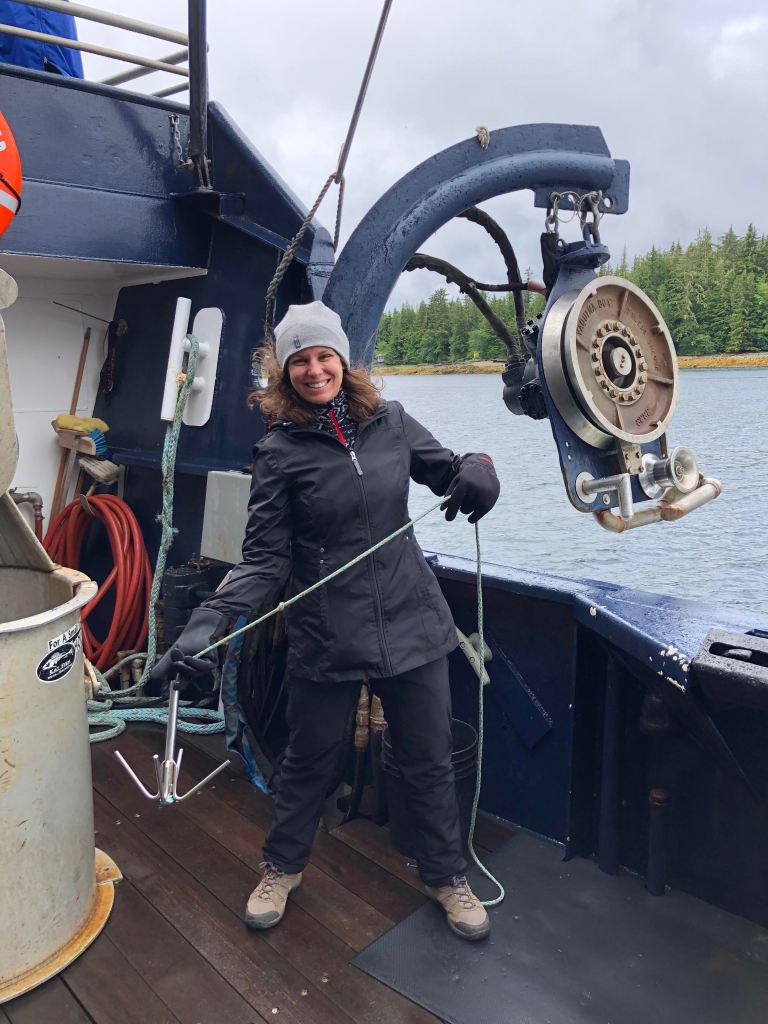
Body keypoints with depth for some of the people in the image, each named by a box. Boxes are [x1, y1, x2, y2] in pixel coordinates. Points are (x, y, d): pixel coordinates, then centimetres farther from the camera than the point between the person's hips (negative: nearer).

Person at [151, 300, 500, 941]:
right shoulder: (280, 451, -8)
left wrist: (478, 472, -13)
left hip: (413, 624, 2)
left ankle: (447, 876, 43)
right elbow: (264, 559, -10)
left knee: (430, 762, 17)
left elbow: (449, 471, 11)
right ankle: (282, 868, 48)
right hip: (326, 639, -2)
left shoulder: (390, 421, 0)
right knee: (310, 764, 19)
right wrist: (209, 623, -23)